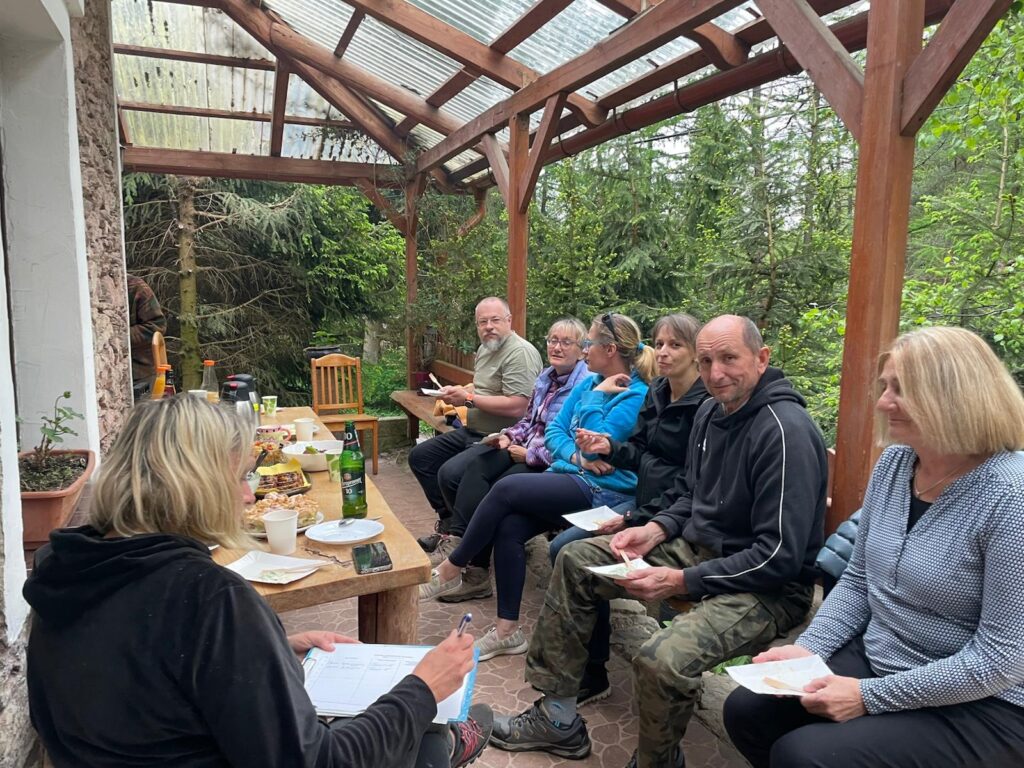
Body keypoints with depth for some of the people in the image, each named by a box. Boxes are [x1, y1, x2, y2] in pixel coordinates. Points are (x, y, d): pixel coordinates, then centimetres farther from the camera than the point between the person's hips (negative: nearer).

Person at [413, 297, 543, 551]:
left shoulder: (521, 353, -18)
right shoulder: (485, 348, 13)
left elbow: (516, 407, -27)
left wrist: (468, 398, -19)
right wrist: (457, 392, 6)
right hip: (473, 432, 10)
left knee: (452, 473, -29)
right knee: (419, 456, 10)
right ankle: (448, 520, 17)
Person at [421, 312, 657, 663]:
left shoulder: (636, 396, -10)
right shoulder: (588, 383, 14)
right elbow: (554, 430, 9)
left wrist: (597, 397, -12)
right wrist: (574, 455, -10)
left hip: (601, 491, -7)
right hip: (567, 477, 7)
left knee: (505, 488, -21)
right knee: (508, 527, -16)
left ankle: (451, 569, -2)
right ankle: (507, 630, -4)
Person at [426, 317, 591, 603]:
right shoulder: (545, 378, 16)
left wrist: (529, 454, -14)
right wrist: (507, 436, 3)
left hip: (548, 462, -8)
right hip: (522, 449, 8)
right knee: (450, 473, -14)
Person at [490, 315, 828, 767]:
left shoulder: (786, 432, -22)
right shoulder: (711, 411, 5)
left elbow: (781, 557, -24)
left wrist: (682, 582, -24)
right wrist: (657, 530, -2)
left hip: (767, 587, -9)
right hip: (698, 548, 9)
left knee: (660, 661, -34)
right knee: (576, 561, 5)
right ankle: (557, 717, 13)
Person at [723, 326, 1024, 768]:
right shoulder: (894, 463, -1)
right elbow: (858, 580, 7)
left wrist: (870, 697, -21)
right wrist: (808, 648, -5)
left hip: (980, 706, -6)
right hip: (876, 663, 7)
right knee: (746, 711, -1)